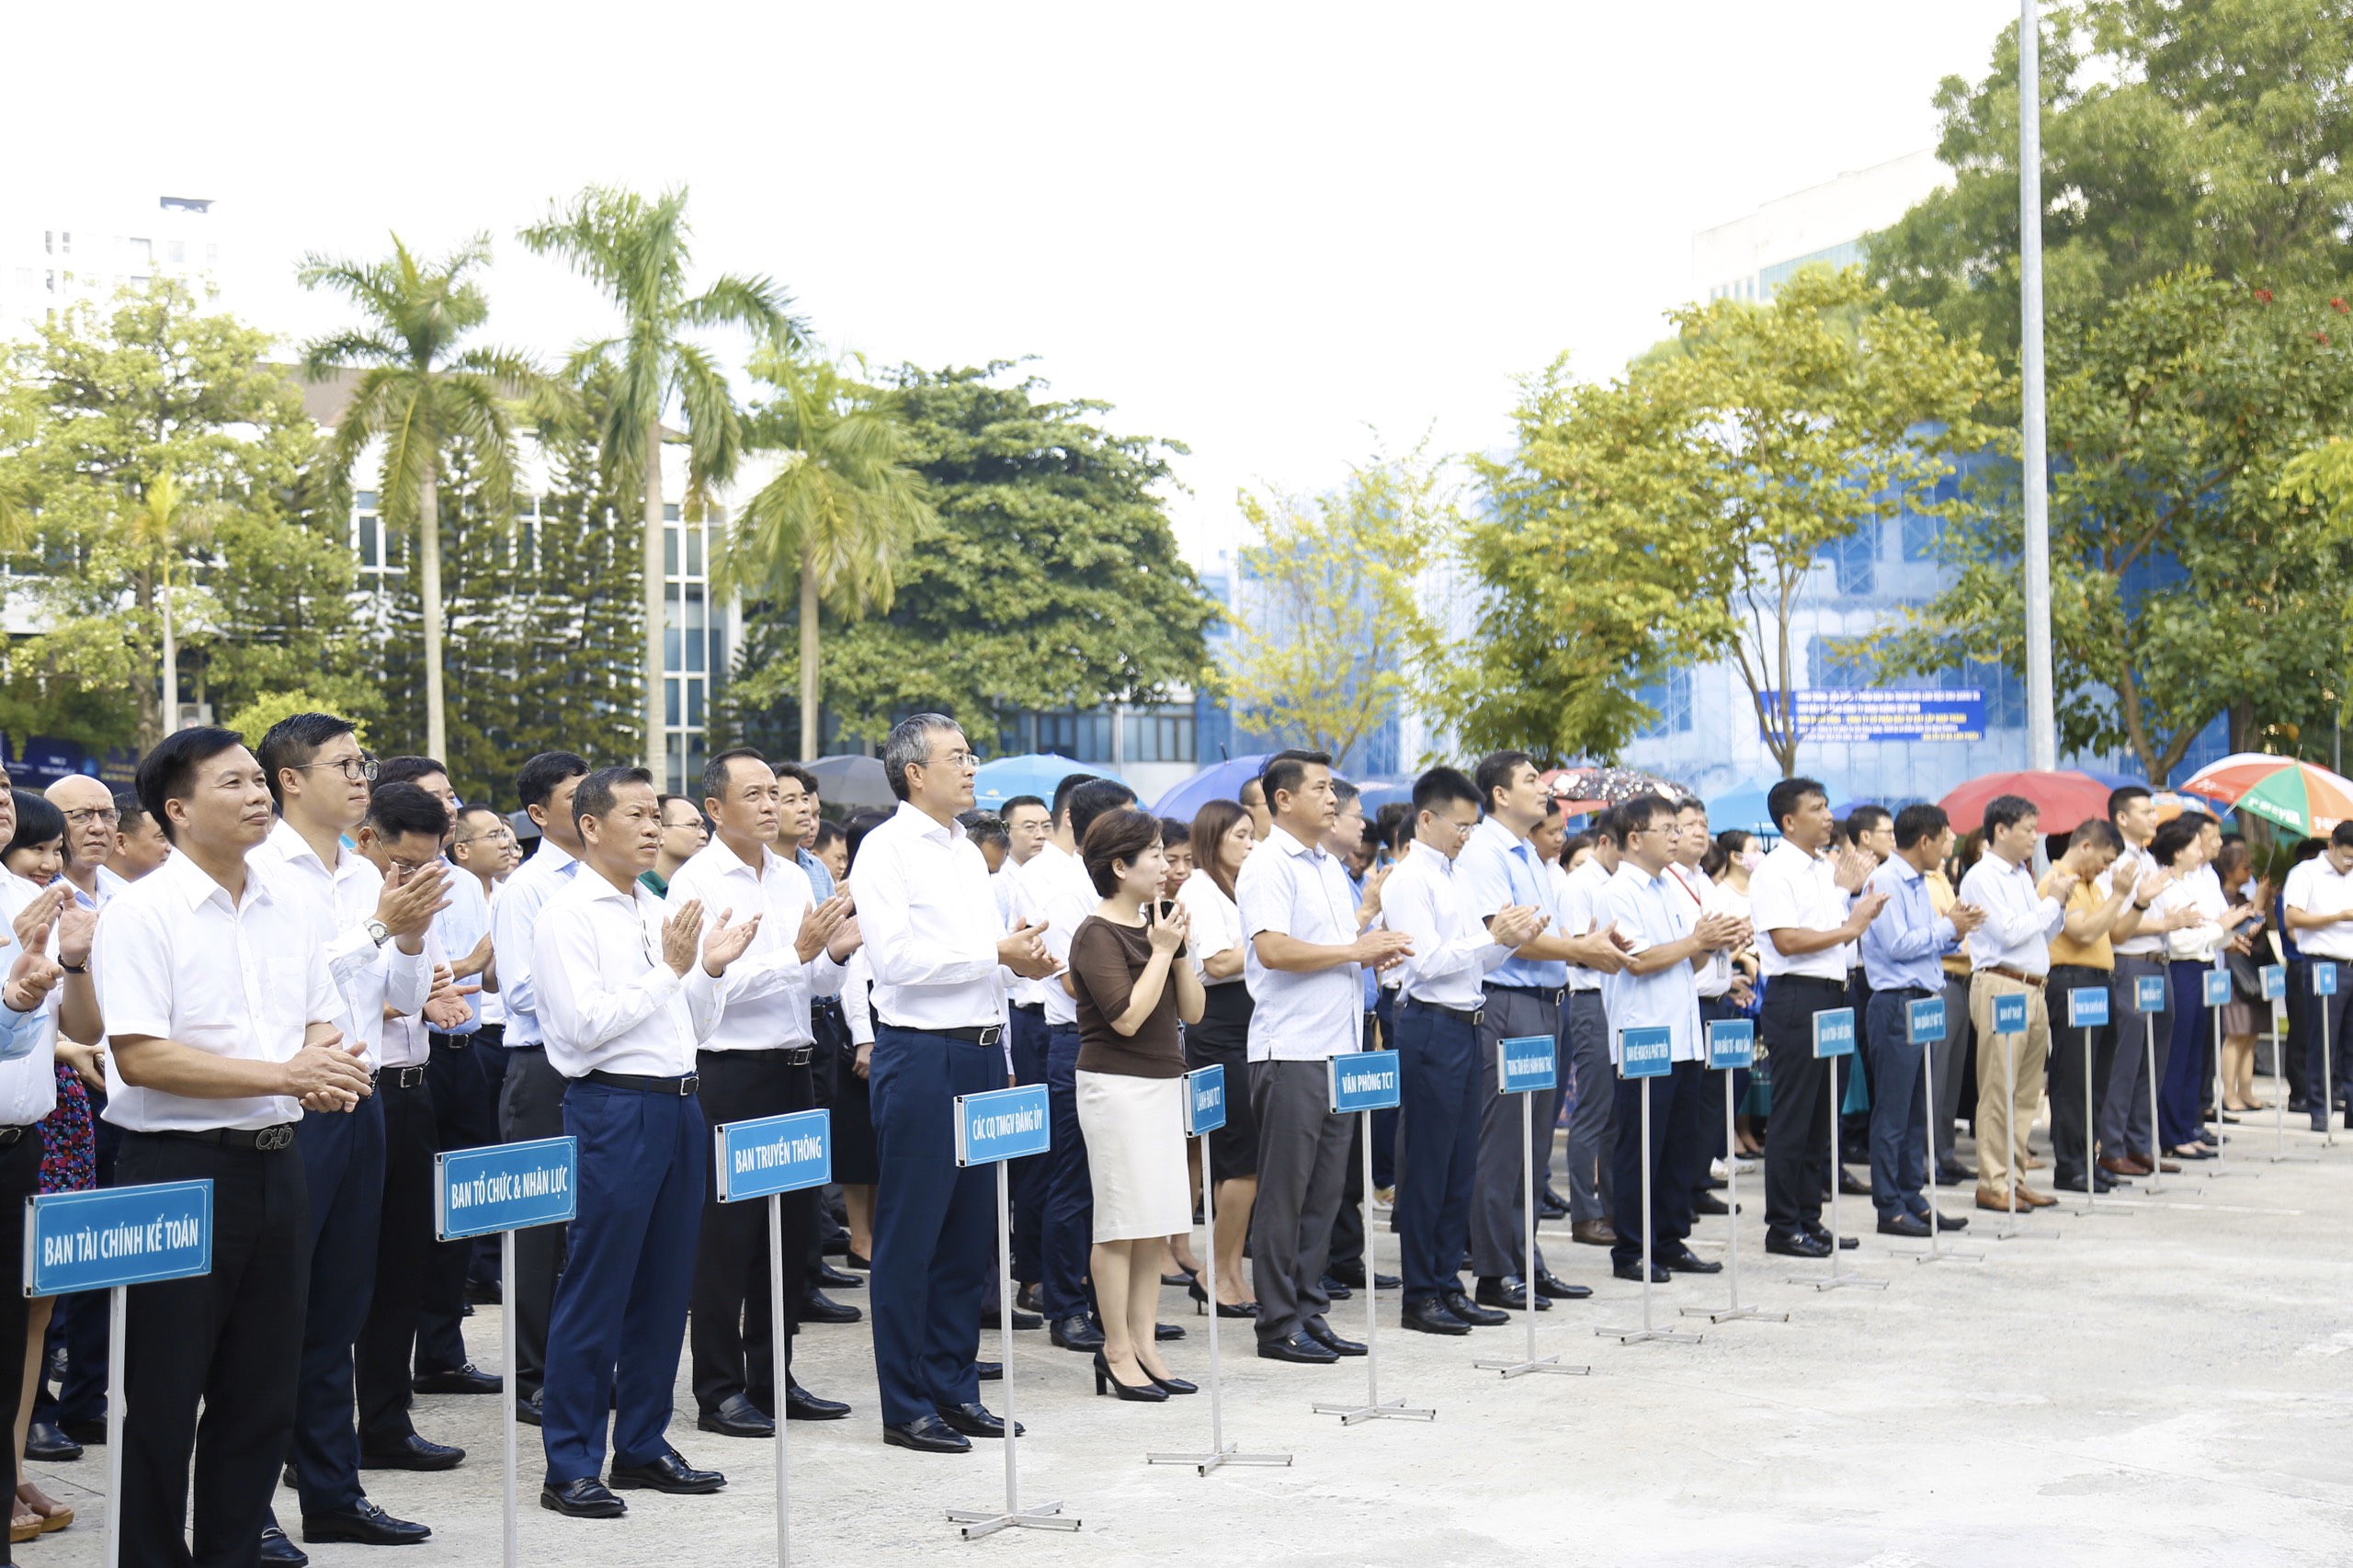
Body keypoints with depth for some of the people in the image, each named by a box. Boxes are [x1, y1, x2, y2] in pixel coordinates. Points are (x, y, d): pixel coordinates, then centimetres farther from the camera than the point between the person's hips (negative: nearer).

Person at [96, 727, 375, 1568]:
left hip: (276, 1161, 6)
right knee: (164, 1395, 4)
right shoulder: (142, 913, -10)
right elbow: (138, 1056, -18)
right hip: (177, 1167, -6)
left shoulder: (291, 901, 9)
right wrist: (284, 1074, -21)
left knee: (264, 1388, 12)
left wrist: (327, 1072, -7)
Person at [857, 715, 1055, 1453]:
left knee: (970, 1232, 12)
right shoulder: (886, 849, -7)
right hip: (921, 1054, -8)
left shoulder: (967, 852, 17)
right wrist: (997, 952, -15)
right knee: (911, 1237, -1)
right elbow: (897, 958, -18)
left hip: (981, 1053, 8)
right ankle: (906, 1407, 7)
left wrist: (1025, 955, 1)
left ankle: (955, 1388, 22)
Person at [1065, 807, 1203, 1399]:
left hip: (1163, 1082, 8)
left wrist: (1179, 949, -2)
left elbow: (1192, 1011, 10)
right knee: (1121, 1223, -2)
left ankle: (1143, 1344, 15)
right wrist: (1161, 951, -14)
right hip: (1117, 1085, -8)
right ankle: (1116, 1351, 6)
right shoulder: (1098, 935, -11)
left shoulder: (1156, 924, 11)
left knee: (1156, 1224, 9)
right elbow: (1127, 1017, -20)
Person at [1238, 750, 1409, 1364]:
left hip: (1338, 1048, 9)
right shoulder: (1268, 866, -10)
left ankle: (1309, 1312, 18)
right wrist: (1355, 949, -15)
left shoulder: (1329, 866, 18)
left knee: (1325, 1188, 11)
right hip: (1291, 1052, -9)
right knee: (1284, 1191, -2)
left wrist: (1374, 949, 6)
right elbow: (1272, 949, -21)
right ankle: (1277, 1323, 3)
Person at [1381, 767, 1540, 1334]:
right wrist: (1493, 936, -16)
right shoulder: (1408, 880, -9)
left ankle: (1448, 1285, 18)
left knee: (1460, 1166, 11)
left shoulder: (1456, 880, 17)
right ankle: (1419, 1295, 3)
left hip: (1464, 1027, 9)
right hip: (1430, 1027, -9)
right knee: (1426, 1166, -3)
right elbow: (1428, 960, -16)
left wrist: (1510, 939, 1)